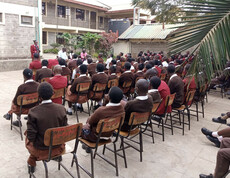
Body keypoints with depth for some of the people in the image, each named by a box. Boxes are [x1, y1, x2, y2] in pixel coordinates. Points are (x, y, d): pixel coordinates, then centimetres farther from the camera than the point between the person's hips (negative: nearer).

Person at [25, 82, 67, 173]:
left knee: (27, 136, 29)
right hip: (58, 147, 3)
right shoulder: (61, 109, -17)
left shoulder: (33, 112, -24)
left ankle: (31, 163, 45)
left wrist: (30, 138, 3)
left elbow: (31, 136, -19)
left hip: (40, 150, -3)